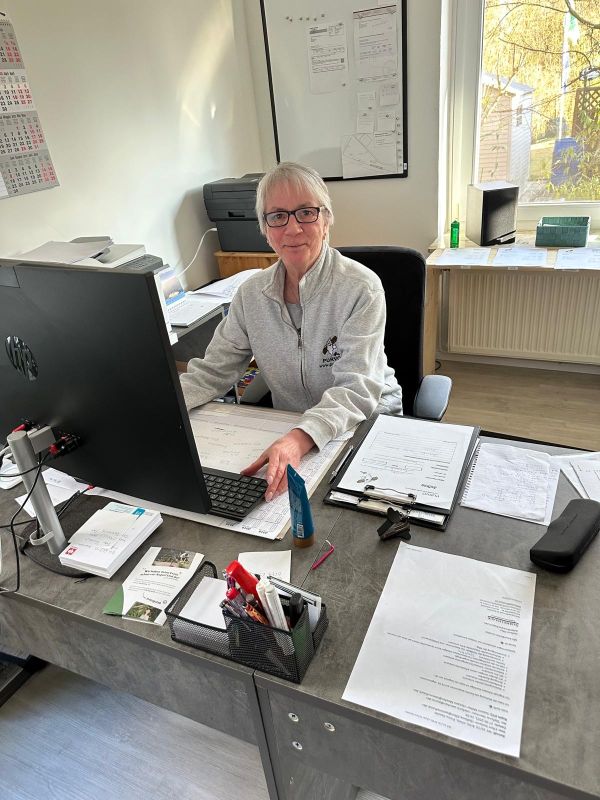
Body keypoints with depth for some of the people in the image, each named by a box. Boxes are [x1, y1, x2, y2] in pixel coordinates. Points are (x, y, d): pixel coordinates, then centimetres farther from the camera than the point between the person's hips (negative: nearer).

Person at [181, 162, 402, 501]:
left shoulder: (361, 288, -15)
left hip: (367, 425, -3)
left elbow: (356, 387, -24)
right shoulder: (252, 294, 0)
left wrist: (299, 440, -43)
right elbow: (212, 372, 0)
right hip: (290, 431, 4)